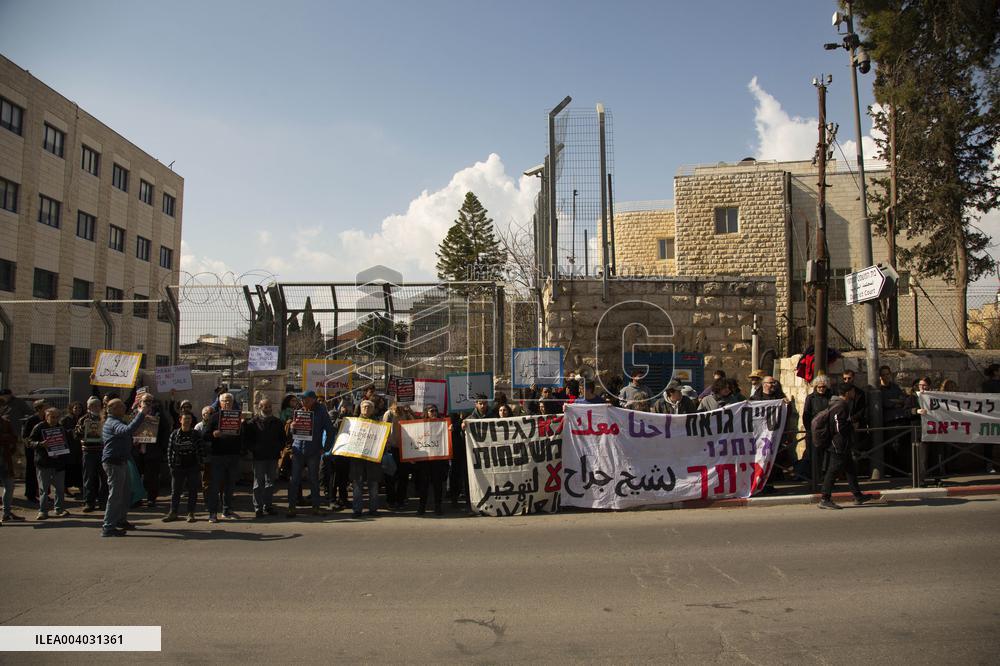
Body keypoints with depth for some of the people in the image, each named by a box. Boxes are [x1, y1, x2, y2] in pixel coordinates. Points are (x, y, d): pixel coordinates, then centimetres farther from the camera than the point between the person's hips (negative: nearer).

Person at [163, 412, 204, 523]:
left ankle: (190, 513, 12)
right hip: (178, 467, 1)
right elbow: (169, 450, 3)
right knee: (175, 491, 6)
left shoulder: (196, 434, 0)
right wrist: (170, 464, -3)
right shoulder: (174, 434, 2)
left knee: (193, 491, 4)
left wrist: (200, 464, -4)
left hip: (193, 467, -1)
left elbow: (201, 450, 1)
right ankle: (173, 512, 15)